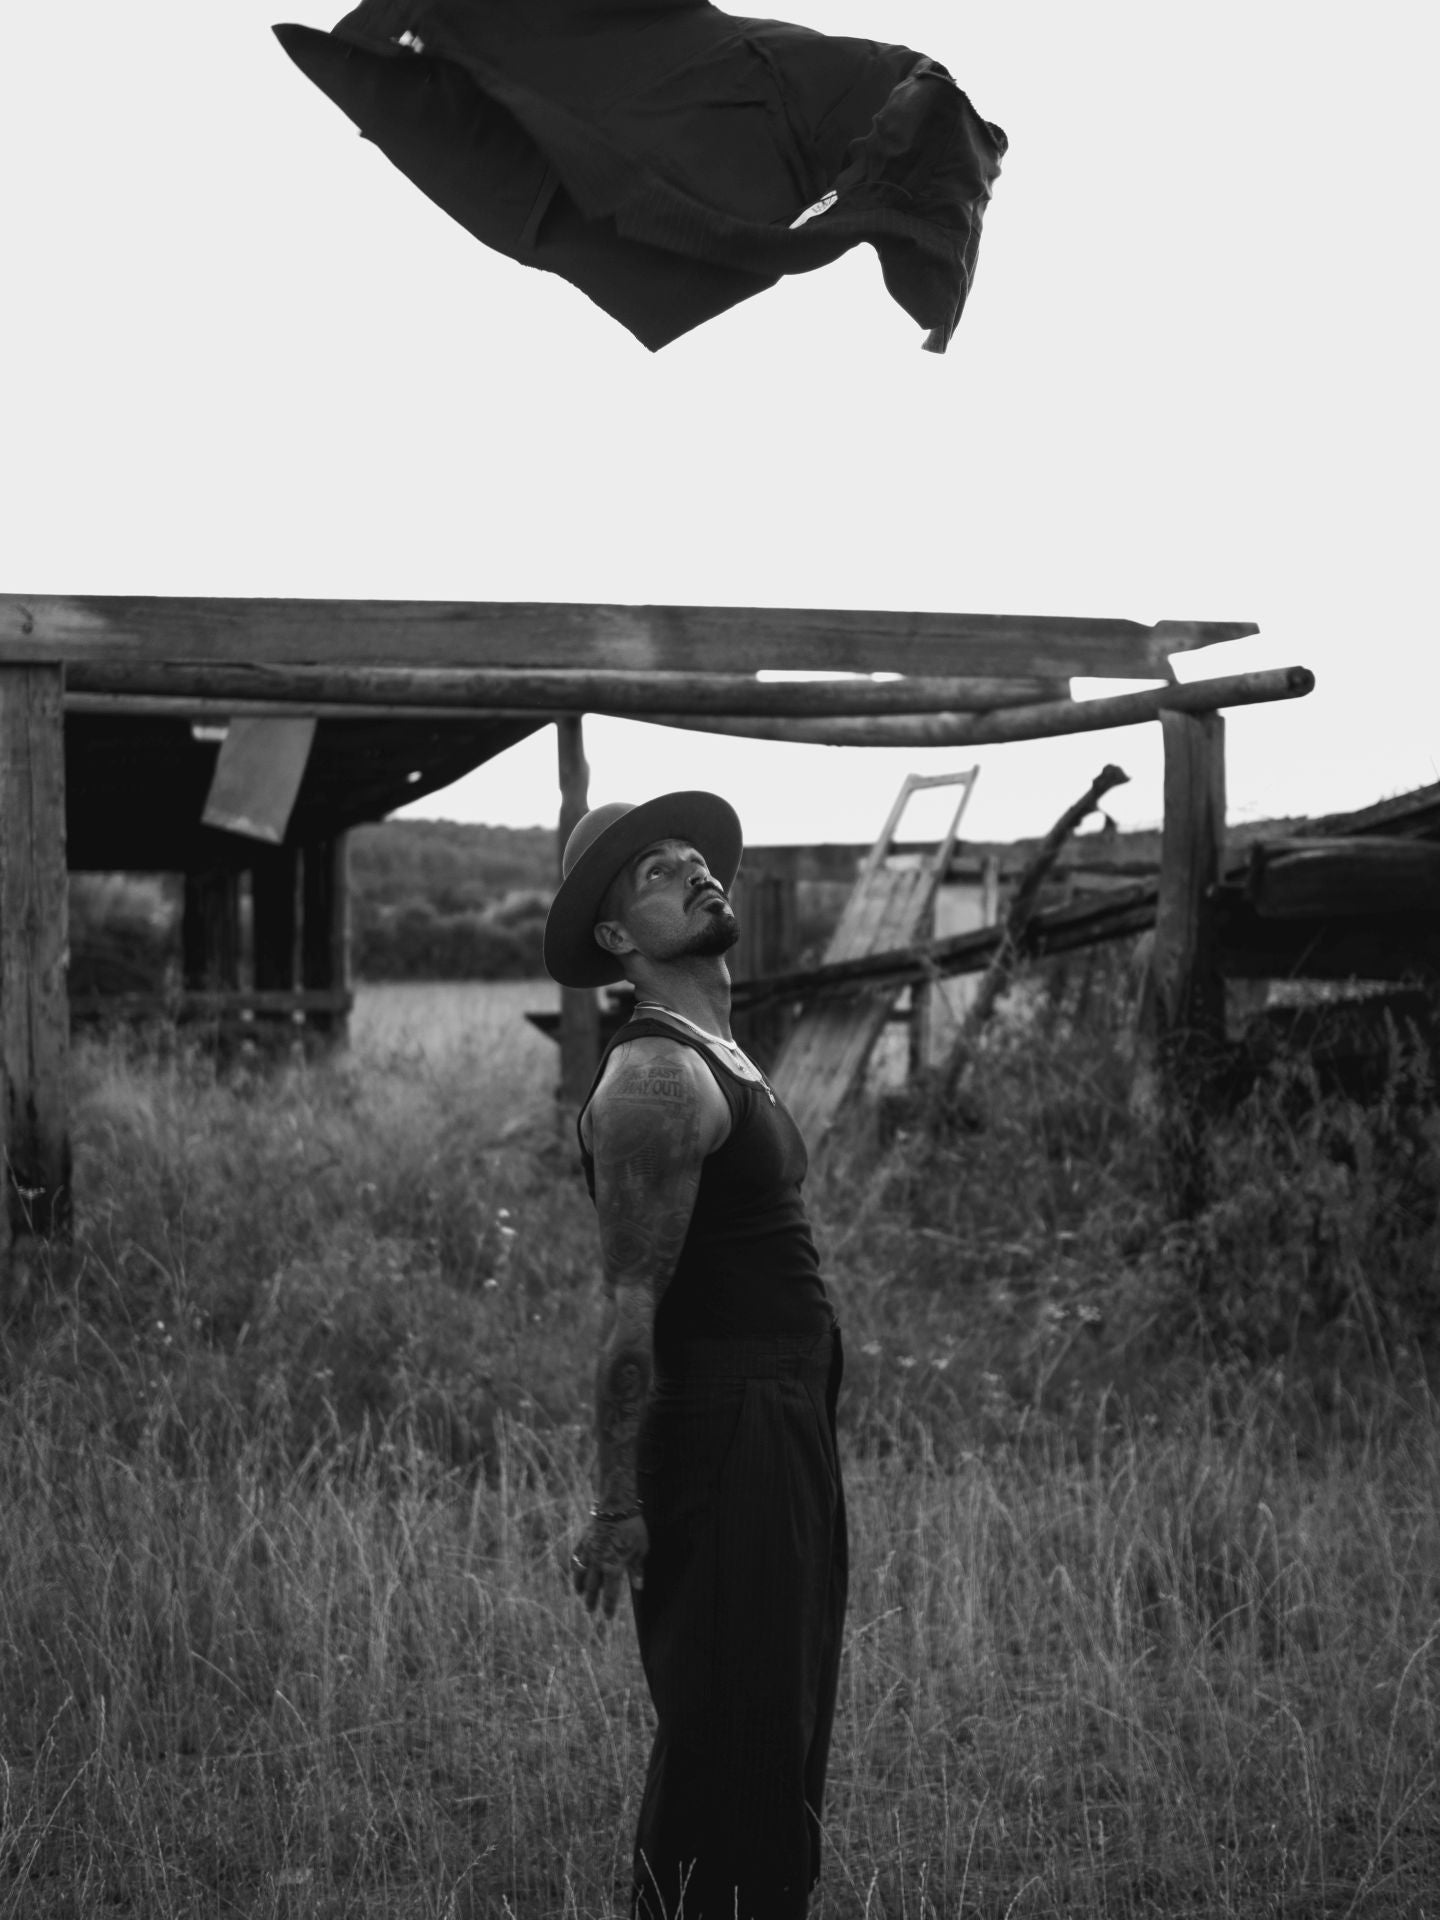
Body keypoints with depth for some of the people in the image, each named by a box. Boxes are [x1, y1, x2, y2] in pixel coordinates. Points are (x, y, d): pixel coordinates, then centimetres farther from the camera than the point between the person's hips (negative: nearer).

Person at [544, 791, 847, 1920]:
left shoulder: (723, 1065, 17)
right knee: (725, 1750, -6)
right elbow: (633, 1308, -18)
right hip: (723, 1437, -10)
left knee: (780, 1741, 15)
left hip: (784, 1439, 10)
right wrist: (619, 1506, -20)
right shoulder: (655, 1078, -13)